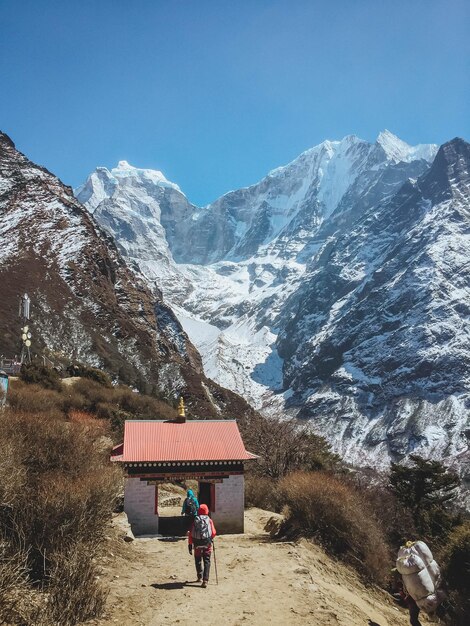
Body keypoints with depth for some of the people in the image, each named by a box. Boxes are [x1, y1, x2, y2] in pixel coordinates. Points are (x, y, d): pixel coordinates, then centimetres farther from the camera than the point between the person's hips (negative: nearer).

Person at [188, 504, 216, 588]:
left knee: (198, 560, 20)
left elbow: (190, 534, 1)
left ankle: (200, 577, 31)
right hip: (207, 543, -1)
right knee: (207, 561, 3)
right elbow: (214, 532, -1)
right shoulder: (209, 520, 1)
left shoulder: (195, 521, 3)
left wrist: (190, 545, 7)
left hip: (197, 544, 1)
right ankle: (205, 580, -7)